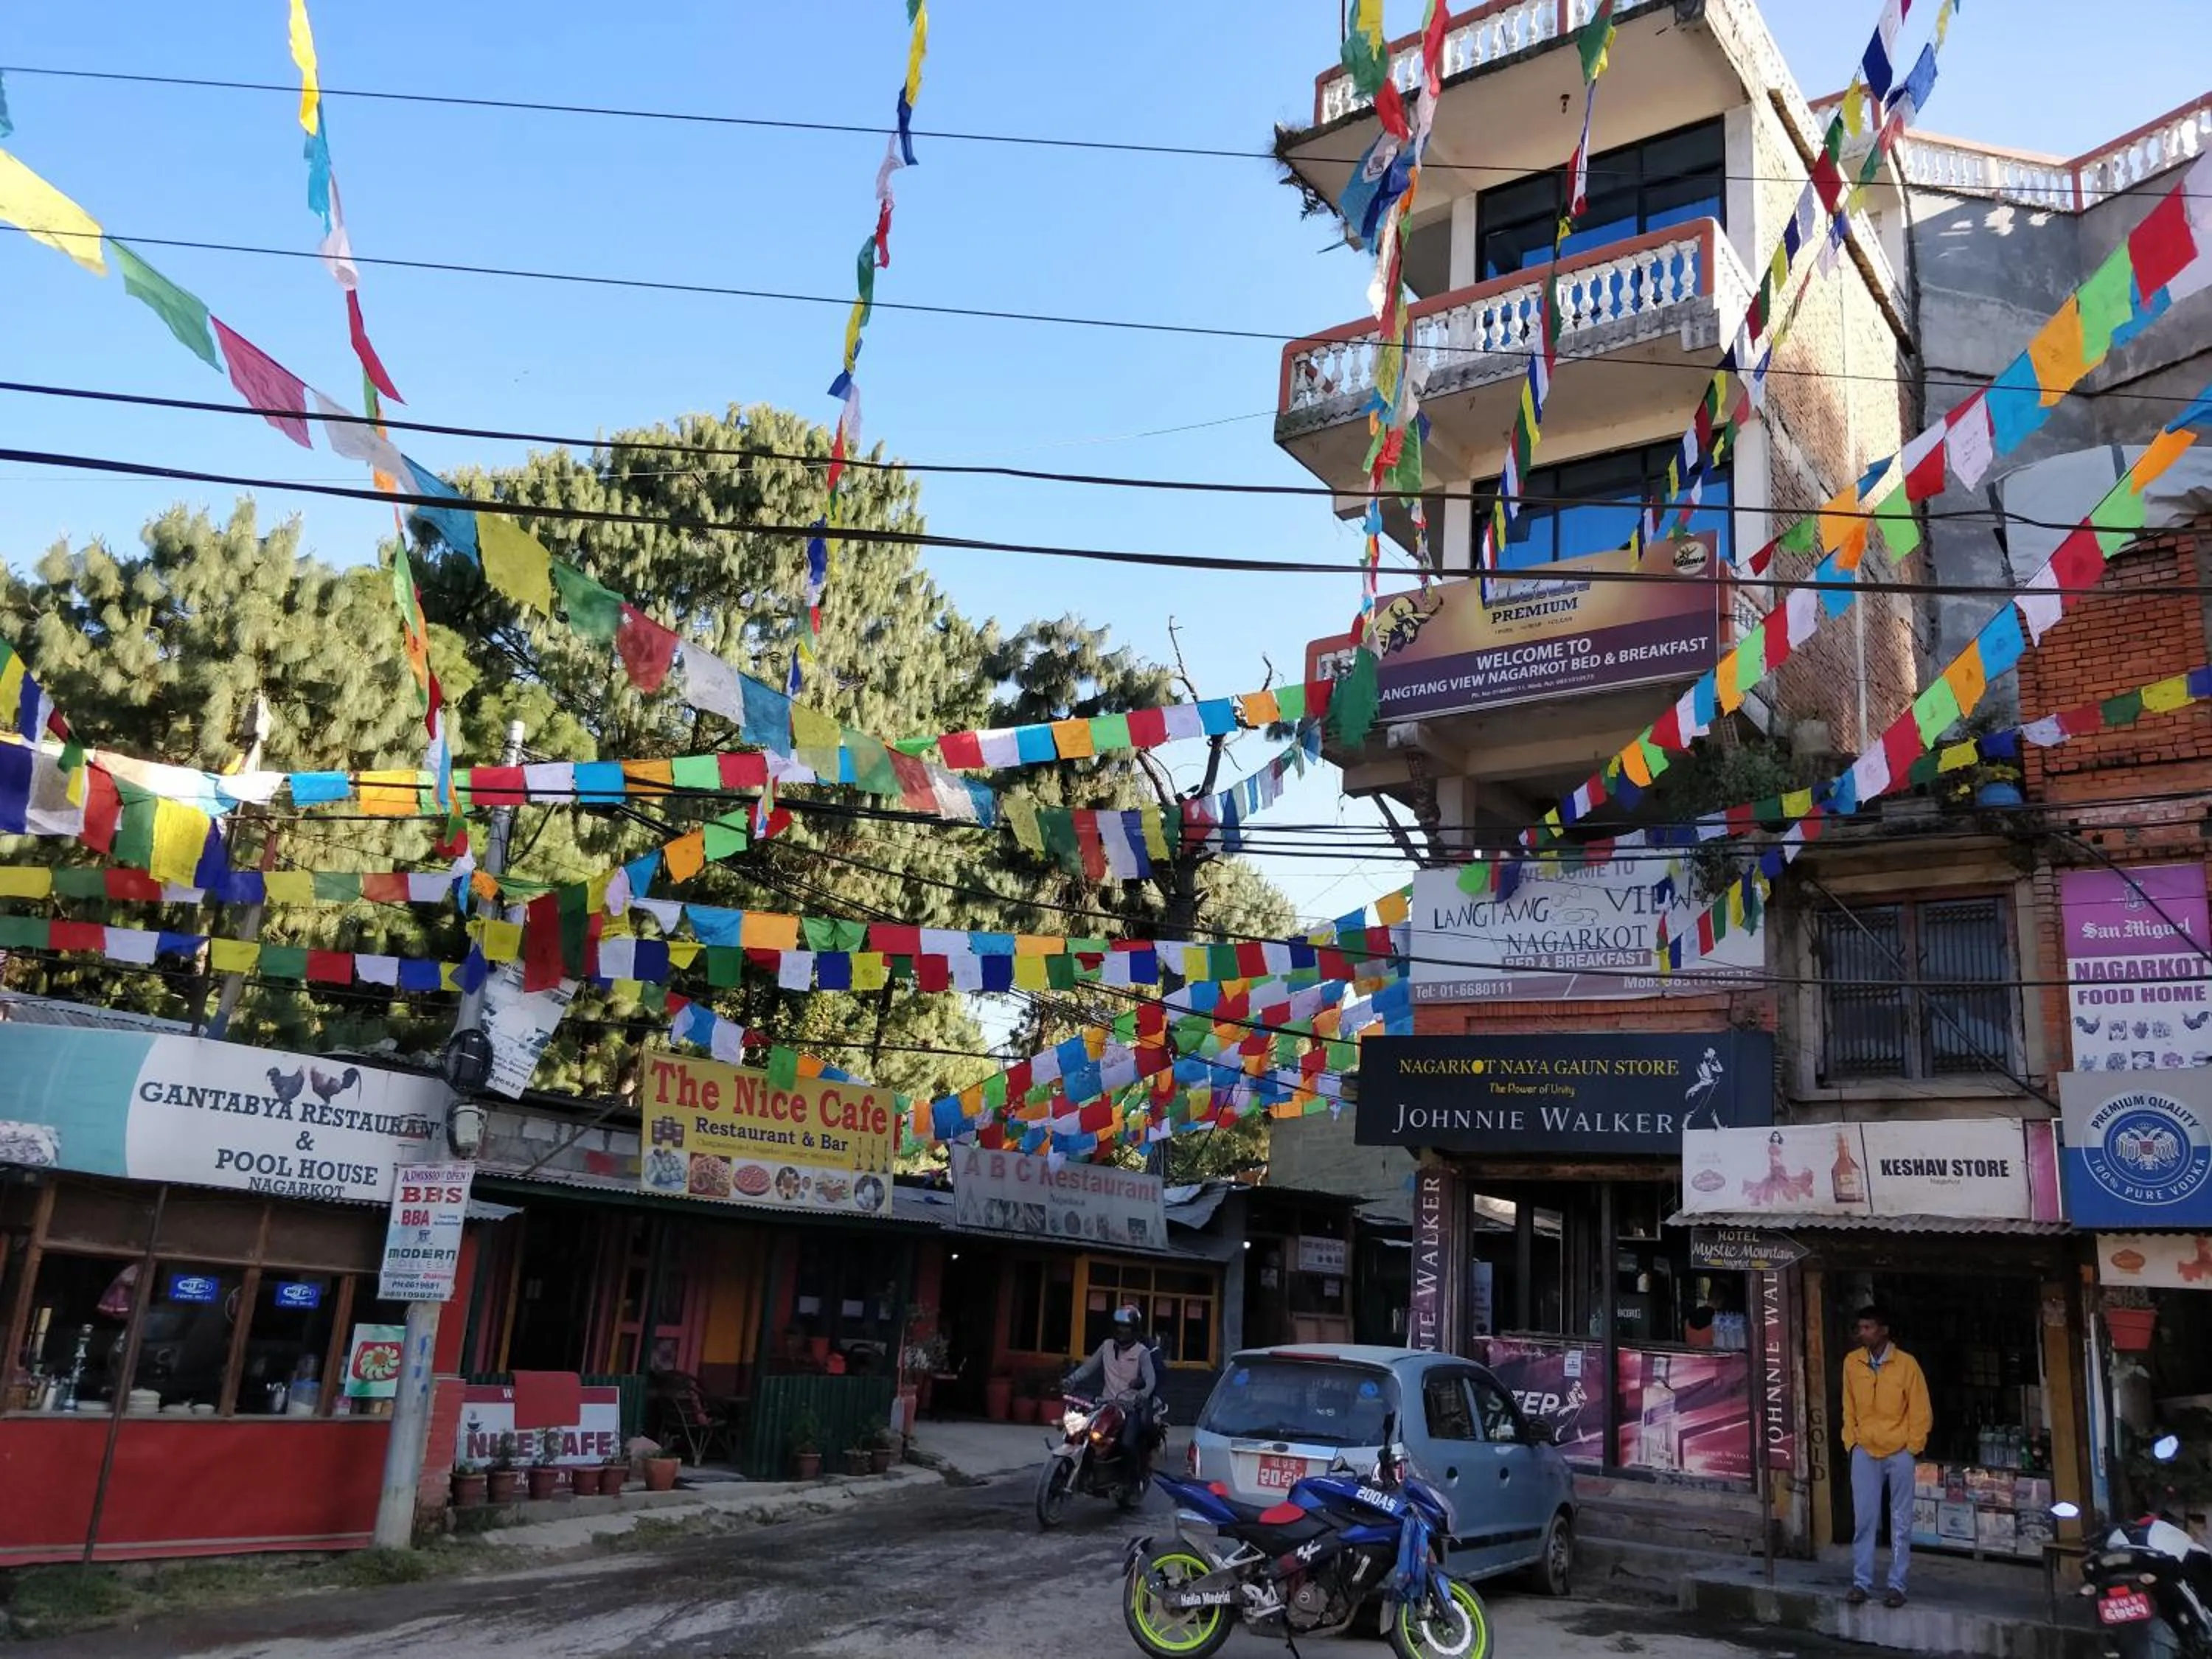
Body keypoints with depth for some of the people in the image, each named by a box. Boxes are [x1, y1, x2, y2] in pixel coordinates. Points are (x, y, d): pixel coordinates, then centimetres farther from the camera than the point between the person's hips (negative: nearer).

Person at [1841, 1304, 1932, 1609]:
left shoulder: (1906, 1364, -10)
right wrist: (1851, 1441, 4)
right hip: (1865, 1452, 2)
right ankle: (1861, 1582, 9)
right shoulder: (1851, 1362, -1)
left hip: (1899, 1452, -2)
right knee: (1863, 1520, 2)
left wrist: (1912, 1448, -7)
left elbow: (1921, 1412, -5)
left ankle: (1897, 1586, 13)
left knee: (1901, 1523, 5)